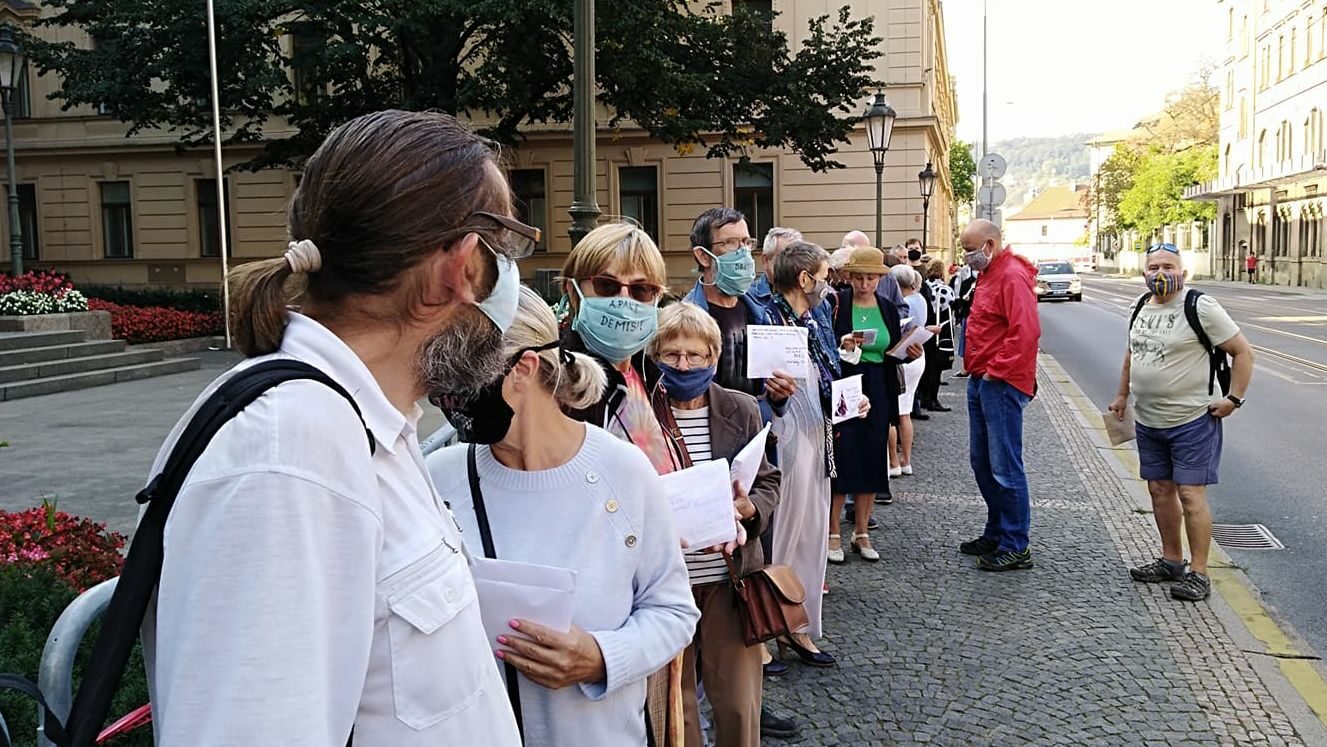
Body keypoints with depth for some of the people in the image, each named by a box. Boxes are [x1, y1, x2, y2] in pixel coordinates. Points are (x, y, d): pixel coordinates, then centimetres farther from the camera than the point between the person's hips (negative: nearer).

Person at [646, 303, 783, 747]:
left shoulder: (741, 410, 0)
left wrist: (748, 507, -16)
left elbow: (768, 483, 6)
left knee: (738, 701, 10)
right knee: (672, 699, 12)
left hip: (731, 575, 1)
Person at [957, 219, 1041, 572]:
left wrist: (997, 370, -19)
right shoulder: (990, 274, 17)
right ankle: (996, 532, 27)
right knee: (982, 461, 15)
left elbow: (1026, 332, -24)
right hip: (981, 381, 10)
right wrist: (977, 370, 13)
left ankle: (1016, 547, 2)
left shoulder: (1013, 276, -14)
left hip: (1001, 384, -10)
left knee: (1005, 467, -6)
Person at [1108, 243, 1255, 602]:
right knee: (1160, 490, 13)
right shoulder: (1142, 307, 9)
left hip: (1191, 420, -7)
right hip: (1147, 421, 7)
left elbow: (1243, 351, -10)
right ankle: (1171, 560, 26)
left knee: (1191, 495, -6)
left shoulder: (1200, 307, -12)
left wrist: (1233, 398, -14)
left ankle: (1198, 573, 2)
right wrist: (1122, 395, 23)